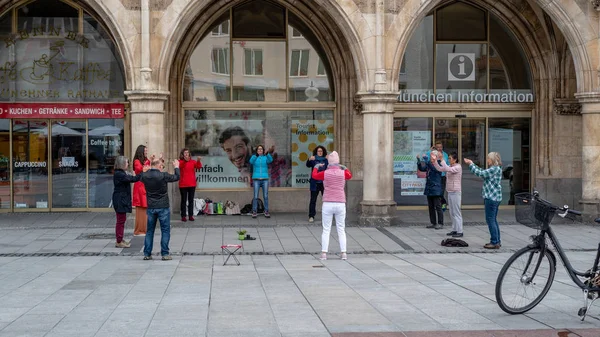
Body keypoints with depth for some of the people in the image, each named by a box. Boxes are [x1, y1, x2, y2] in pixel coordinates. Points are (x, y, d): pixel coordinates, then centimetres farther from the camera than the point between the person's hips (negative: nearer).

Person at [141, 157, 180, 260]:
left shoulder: (145, 175, -4)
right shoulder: (163, 175, -16)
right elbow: (176, 177, -3)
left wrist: (150, 165, 23)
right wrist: (176, 167, 15)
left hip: (151, 208, 4)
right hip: (163, 207, -4)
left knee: (149, 231, 12)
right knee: (165, 230, 5)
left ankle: (147, 254, 13)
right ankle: (165, 254, 4)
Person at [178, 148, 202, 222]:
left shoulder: (193, 161, 5)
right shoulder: (180, 162, -1)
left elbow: (199, 167, -11)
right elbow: (179, 166, -23)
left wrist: (198, 161, -31)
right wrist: (185, 160, -39)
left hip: (192, 184, 2)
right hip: (183, 185, -2)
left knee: (191, 200, 6)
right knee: (184, 200, 1)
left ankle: (191, 215, 10)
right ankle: (183, 216, 3)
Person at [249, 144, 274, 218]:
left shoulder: (266, 158, 5)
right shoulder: (254, 157, 4)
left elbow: (270, 160, -19)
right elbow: (251, 161, -21)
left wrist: (267, 153, -39)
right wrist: (256, 155, -40)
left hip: (265, 179, 1)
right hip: (256, 179, -1)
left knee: (265, 196, -1)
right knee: (256, 196, -5)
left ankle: (266, 212, 6)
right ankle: (254, 212, 3)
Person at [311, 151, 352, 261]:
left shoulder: (325, 173, -4)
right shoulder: (343, 173, -1)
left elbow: (314, 175, 16)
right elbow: (350, 176, 23)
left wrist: (316, 167, 33)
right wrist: (344, 167, 36)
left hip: (327, 204, -1)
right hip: (340, 204, 1)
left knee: (326, 230, 4)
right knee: (341, 230, 9)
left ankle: (324, 253, -1)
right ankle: (343, 253, 4)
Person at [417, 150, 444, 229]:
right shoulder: (429, 164, 12)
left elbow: (434, 168, -27)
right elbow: (421, 168, 6)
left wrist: (426, 160, -29)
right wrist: (419, 161, -8)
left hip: (436, 190, -8)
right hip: (429, 189, 8)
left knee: (438, 207, -4)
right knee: (431, 207, 11)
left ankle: (440, 223, 2)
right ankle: (433, 223, 19)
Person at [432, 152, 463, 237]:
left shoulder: (458, 167, -14)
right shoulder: (450, 166, 11)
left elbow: (447, 169, -28)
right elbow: (440, 169, 11)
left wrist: (442, 160, -26)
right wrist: (435, 161, -1)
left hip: (455, 192, -9)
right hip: (450, 192, 9)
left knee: (456, 212, -6)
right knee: (452, 213, 13)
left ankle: (459, 231, -4)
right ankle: (455, 229, 20)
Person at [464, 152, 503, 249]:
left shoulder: (495, 169, -15)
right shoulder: (496, 169, 15)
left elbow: (481, 173, -16)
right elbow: (482, 172, 22)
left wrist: (471, 164, -5)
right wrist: (472, 164, 21)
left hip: (491, 198, -10)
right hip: (495, 197, 10)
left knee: (490, 220, -7)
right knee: (493, 220, 14)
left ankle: (495, 242, -5)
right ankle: (497, 241, 18)